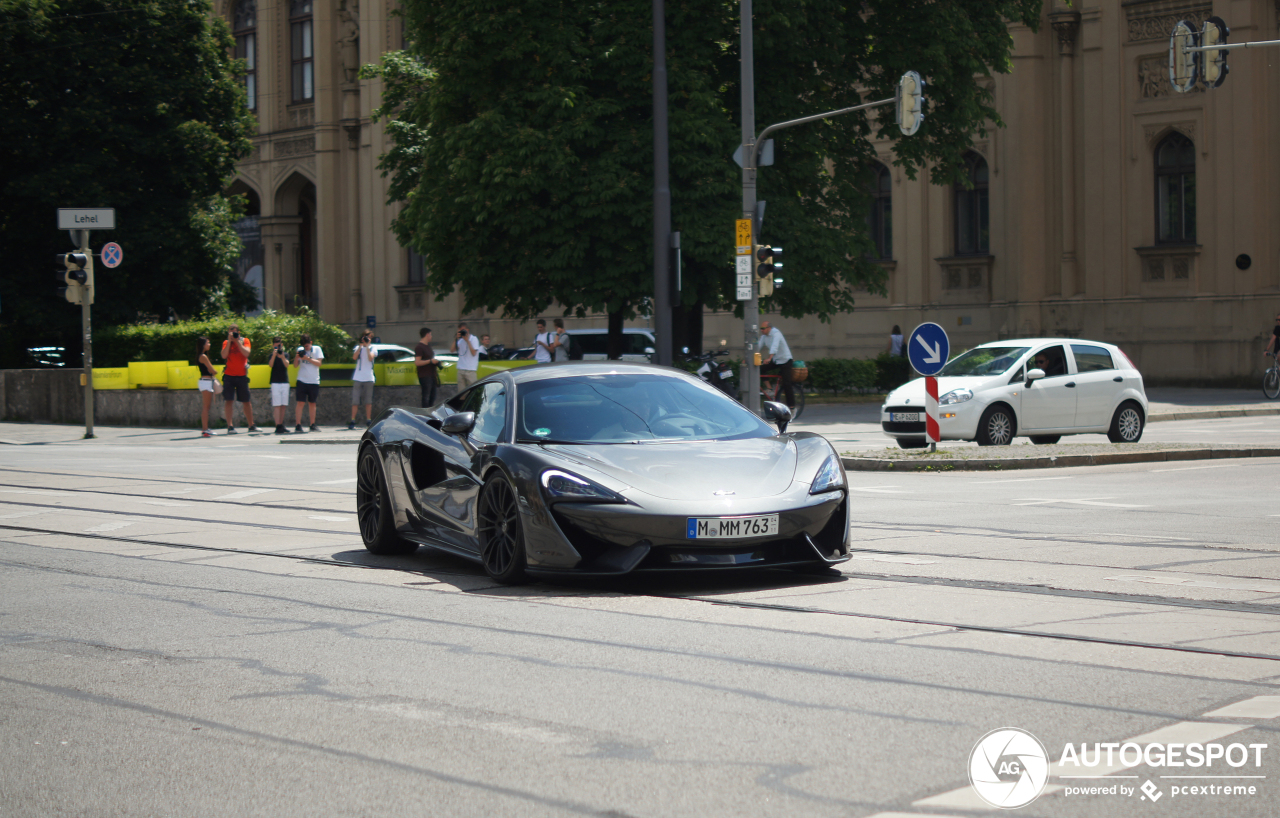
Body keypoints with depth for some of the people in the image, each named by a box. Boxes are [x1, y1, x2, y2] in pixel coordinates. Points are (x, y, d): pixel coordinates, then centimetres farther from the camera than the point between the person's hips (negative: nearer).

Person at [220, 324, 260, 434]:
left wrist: (237, 341, -12)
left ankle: (251, 426, 13)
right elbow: (224, 355, -10)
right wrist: (229, 340, -11)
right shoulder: (226, 343, 6)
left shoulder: (245, 341, 5)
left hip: (241, 375, 0)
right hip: (229, 375, 0)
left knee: (246, 401, 6)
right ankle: (230, 426, -4)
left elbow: (246, 353, -13)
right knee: (228, 400, -6)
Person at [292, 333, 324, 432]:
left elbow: (319, 363, -7)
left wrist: (307, 358, -18)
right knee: (300, 403, -7)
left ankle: (313, 425, 16)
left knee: (312, 403, 8)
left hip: (314, 381, 0)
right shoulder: (300, 350, 7)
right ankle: (298, 425, -8)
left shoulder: (317, 349, 3)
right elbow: (295, 365, 6)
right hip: (302, 380, 0)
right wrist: (296, 357, -14)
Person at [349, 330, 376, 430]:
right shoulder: (358, 347, 9)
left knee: (368, 401, 5)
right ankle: (352, 421, -4)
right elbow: (354, 357, -9)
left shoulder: (372, 348, 8)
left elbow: (370, 358, -9)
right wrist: (361, 346, -11)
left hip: (368, 377, 0)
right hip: (358, 377, 0)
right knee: (355, 400, -4)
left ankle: (368, 421, 10)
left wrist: (367, 347, -11)